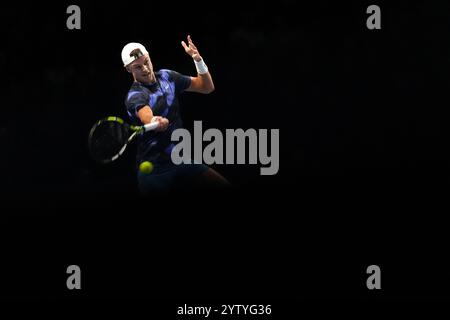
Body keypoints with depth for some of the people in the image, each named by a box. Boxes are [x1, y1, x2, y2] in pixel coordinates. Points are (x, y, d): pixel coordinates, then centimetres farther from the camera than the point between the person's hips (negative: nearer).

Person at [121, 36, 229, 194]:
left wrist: (198, 59, -6)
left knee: (224, 188, -3)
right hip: (155, 169, -6)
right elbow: (146, 117, -38)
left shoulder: (167, 76, 6)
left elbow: (207, 87, 12)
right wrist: (155, 122, -62)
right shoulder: (134, 96, -15)